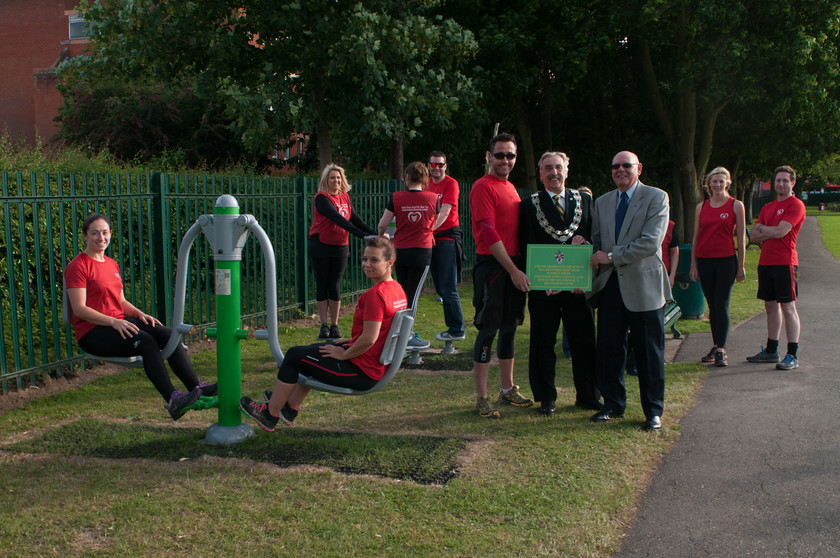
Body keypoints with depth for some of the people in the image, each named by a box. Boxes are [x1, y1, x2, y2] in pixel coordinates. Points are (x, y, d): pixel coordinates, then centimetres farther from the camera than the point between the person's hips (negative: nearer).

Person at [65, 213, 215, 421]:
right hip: (92, 332, -8)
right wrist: (113, 321, -24)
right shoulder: (77, 266, -5)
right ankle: (171, 400, -37)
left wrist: (139, 314, 0)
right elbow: (79, 309, -14)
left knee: (168, 335, -15)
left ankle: (196, 388, -22)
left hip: (119, 324, 8)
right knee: (145, 341, -31)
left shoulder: (112, 265, 21)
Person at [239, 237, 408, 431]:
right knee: (313, 350, 30)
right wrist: (351, 341, 14)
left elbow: (369, 339, -29)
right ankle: (291, 407, 41)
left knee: (294, 355, 5)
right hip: (377, 366, 10)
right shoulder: (396, 289, 5)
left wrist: (344, 354, -13)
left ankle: (270, 414, 20)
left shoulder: (375, 294, -25)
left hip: (362, 372, -10)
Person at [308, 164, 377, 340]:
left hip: (340, 247, 4)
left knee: (335, 286, 4)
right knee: (322, 285, 2)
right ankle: (324, 326, 7)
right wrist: (359, 233, -30)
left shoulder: (344, 197, 10)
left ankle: (335, 325, 9)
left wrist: (374, 233, 0)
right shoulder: (322, 197, -10)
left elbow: (354, 218, 12)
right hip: (320, 246, -4)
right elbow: (337, 218, -22)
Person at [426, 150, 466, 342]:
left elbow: (444, 212, -18)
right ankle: (454, 325, 21)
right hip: (432, 239, 8)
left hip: (448, 237, -8)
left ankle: (457, 330, 0)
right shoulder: (427, 184, 14)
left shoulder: (451, 184, -8)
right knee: (440, 287, 11)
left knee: (448, 288, -8)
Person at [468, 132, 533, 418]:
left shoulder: (511, 188, 17)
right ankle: (481, 397, 1)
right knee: (488, 329, -5)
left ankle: (508, 389, 24)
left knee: (509, 328, 13)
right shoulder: (483, 187, -9)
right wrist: (513, 270, -18)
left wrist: (520, 268, 12)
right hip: (492, 265, -8)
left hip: (514, 266, 8)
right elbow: (489, 233, -16)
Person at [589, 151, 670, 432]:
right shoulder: (602, 202, 14)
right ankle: (613, 404, 23)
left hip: (643, 285, -5)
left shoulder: (656, 198, -3)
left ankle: (653, 411, 14)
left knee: (649, 352, 3)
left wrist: (612, 256, -15)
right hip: (609, 285, 5)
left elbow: (650, 242, -14)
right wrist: (592, 264, 0)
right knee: (608, 348, 8)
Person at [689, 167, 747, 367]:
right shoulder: (701, 207, 10)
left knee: (722, 305, -8)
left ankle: (721, 351, -8)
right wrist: (693, 264, 9)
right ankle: (716, 346, 17)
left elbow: (741, 238, 1)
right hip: (704, 260, 3)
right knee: (712, 306, 8)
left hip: (726, 260, -3)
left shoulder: (736, 206, 2)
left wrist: (741, 266, -2)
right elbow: (696, 237, 13)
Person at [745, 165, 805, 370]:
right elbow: (753, 236, 11)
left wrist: (762, 229, 2)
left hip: (784, 263, -7)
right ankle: (771, 351, 21)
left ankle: (792, 356, -6)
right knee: (771, 306, 12)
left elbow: (780, 232, -15)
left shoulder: (796, 205, -4)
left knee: (788, 308, -7)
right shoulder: (767, 208, 18)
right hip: (765, 262, 7)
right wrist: (771, 232, -6)